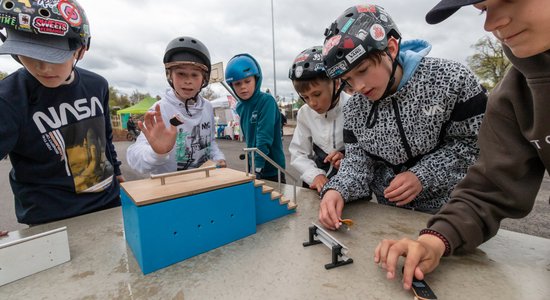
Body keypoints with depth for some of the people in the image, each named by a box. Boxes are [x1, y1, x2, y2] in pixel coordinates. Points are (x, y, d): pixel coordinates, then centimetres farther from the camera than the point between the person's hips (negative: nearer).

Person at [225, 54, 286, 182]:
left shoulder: (267, 101, -16)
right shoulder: (240, 107, 2)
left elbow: (264, 137, -23)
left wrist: (257, 167, -27)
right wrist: (252, 166, 6)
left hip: (271, 169, -5)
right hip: (253, 166, 6)